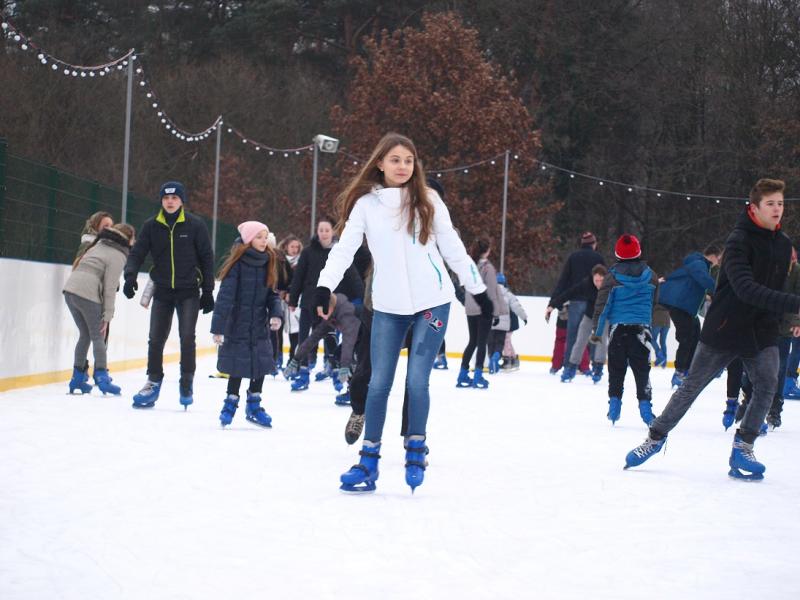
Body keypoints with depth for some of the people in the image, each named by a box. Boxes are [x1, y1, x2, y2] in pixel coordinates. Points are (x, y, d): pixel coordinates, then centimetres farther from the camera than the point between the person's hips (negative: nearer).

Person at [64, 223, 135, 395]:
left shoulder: (99, 245, 20)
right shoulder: (118, 256, -4)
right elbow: (110, 287, -9)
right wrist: (108, 315, -5)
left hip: (70, 289, 7)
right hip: (87, 295, -7)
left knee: (85, 335, 17)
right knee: (98, 336, 2)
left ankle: (77, 377, 19)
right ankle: (102, 377, -3)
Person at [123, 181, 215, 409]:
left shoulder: (195, 226, -5)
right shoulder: (152, 226, 0)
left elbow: (206, 258, -1)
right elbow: (137, 253, 0)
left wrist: (208, 291, -2)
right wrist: (130, 275, -20)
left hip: (188, 292, -2)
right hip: (162, 291, 2)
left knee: (187, 337, -10)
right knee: (156, 339, 3)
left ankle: (186, 384, 4)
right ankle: (154, 382, 18)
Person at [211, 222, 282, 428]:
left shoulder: (268, 263, 4)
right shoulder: (238, 264, -13)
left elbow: (272, 294, 9)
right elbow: (225, 296, -16)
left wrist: (276, 314, -9)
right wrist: (218, 327, -20)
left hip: (260, 326, 5)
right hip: (238, 325, -5)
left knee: (261, 364, 7)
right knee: (238, 366, 3)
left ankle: (254, 404, 25)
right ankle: (231, 402, 23)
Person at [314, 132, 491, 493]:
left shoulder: (428, 201, 3)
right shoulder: (366, 204, 1)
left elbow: (452, 247, 7)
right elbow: (344, 248, -8)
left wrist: (478, 289, 8)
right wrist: (324, 285, -23)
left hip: (432, 301, -1)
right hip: (388, 307, 1)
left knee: (417, 380, -7)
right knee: (379, 382, 1)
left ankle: (416, 450, 12)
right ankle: (369, 460, 9)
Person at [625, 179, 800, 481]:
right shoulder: (739, 241, -18)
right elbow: (746, 289, -31)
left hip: (762, 331, 5)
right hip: (725, 328, -5)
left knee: (767, 385, -12)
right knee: (691, 386, 4)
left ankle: (742, 448, -1)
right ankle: (656, 437, 18)